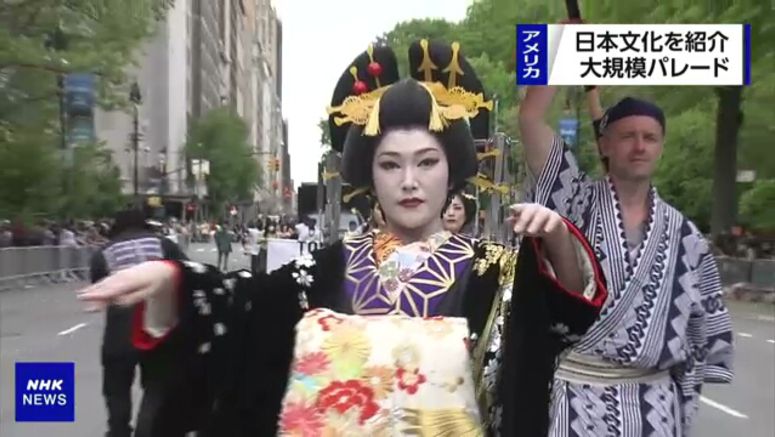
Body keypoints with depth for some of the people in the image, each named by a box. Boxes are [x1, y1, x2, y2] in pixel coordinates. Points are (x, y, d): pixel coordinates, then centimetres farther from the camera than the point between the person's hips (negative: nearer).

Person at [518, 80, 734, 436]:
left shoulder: (683, 234, 5)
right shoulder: (575, 201, -3)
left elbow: (707, 326, 12)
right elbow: (530, 117, -12)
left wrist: (685, 399, 10)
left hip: (653, 402, 3)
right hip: (574, 392, -3)